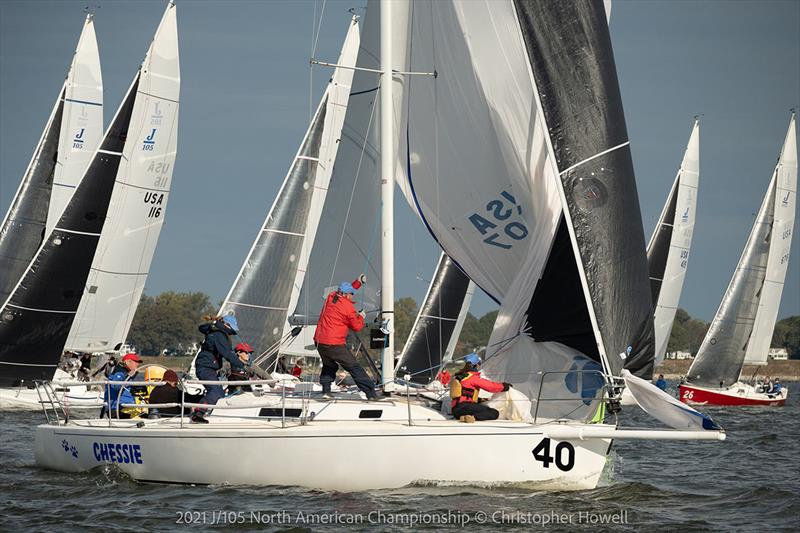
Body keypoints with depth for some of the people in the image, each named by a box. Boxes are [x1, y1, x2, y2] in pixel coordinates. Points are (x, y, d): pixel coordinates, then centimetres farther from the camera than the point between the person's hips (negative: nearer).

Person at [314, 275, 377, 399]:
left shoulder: (330, 297, 9)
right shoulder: (348, 307, -9)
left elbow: (345, 292, 31)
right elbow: (357, 327, -2)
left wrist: (358, 282, 32)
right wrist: (361, 317, 17)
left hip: (319, 341, 6)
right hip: (335, 345, -6)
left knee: (329, 366, 28)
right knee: (354, 367, -2)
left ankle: (326, 390, 18)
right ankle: (371, 393, -5)